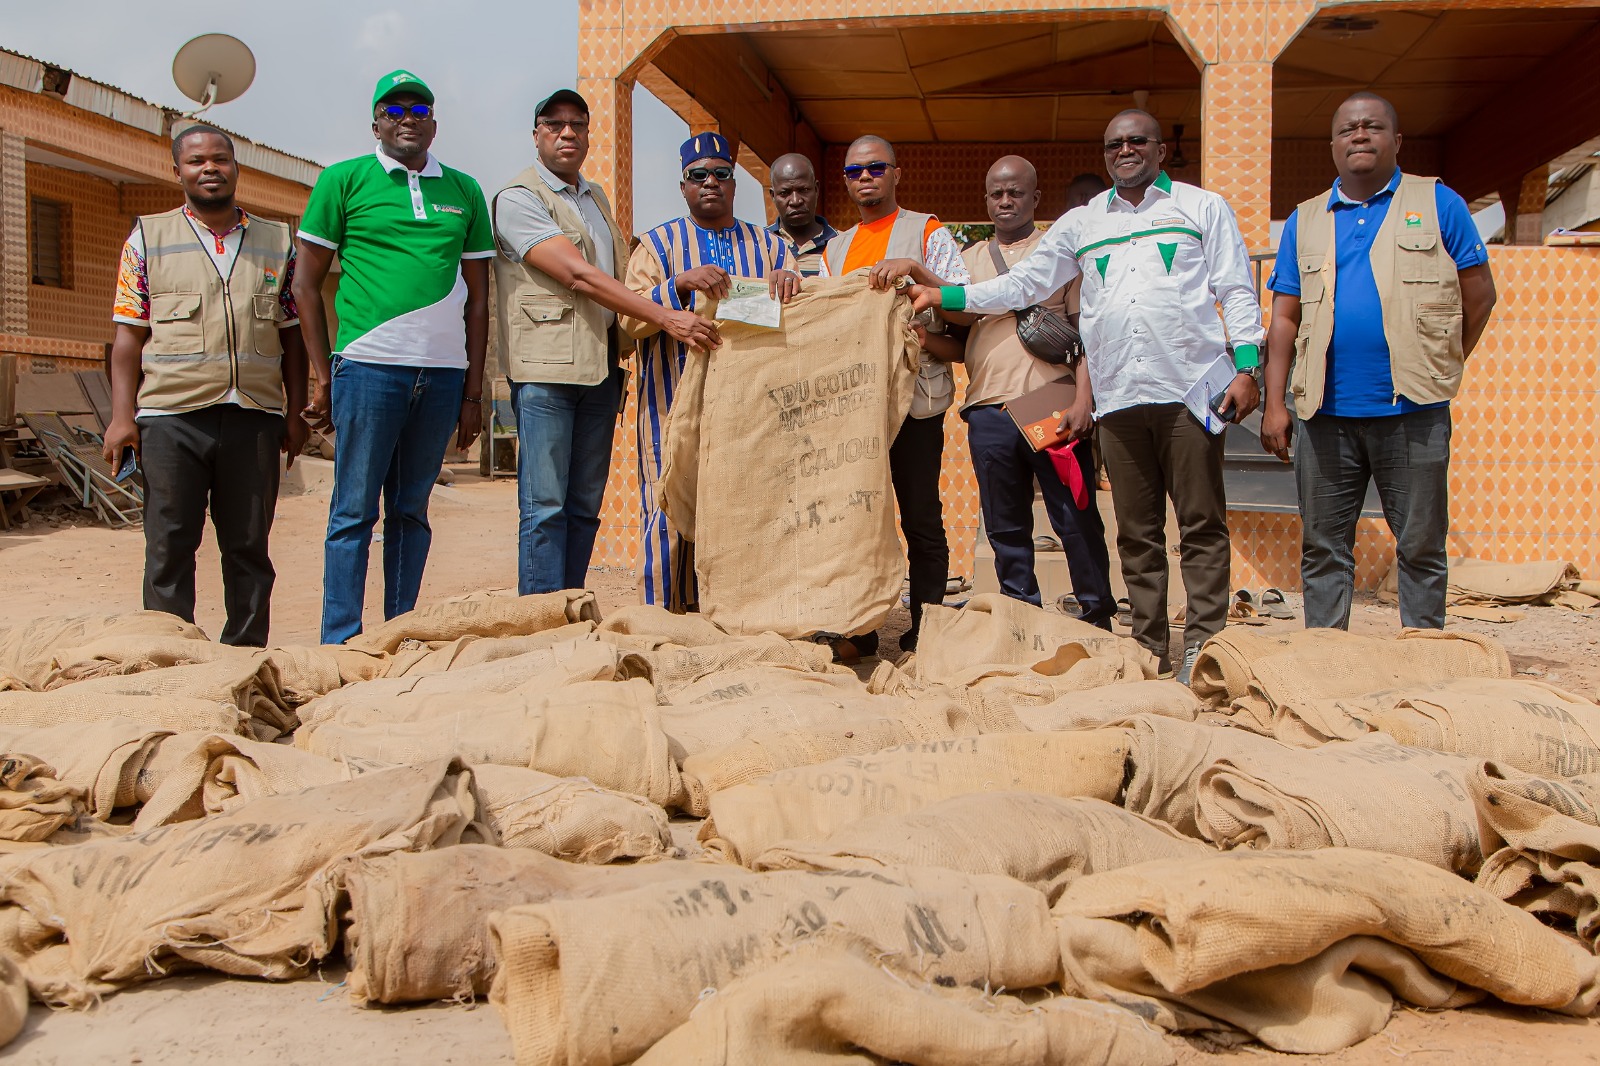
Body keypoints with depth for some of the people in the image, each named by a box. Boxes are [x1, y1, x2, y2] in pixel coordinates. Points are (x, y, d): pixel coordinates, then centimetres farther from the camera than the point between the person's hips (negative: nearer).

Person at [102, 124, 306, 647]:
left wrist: (296, 412, 8)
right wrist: (122, 415, -3)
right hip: (171, 414, -1)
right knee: (169, 547, 0)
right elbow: (129, 335, 5)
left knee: (249, 545, 6)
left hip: (255, 416, 1)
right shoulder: (148, 238, 9)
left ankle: (246, 651, 15)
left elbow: (292, 335, 14)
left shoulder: (277, 242, 13)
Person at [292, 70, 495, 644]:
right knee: (354, 510, -2)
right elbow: (306, 284, 5)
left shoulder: (464, 192, 14)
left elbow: (478, 298, 14)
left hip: (443, 374, 3)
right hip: (369, 366, -3)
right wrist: (322, 376, -1)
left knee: (412, 511, 8)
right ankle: (340, 643, 2)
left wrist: (473, 391, 8)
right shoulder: (344, 180, 5)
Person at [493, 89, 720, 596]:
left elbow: (619, 277, 28)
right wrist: (664, 317, -21)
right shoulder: (518, 197, -4)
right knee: (545, 506, -8)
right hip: (546, 366, -7)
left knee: (585, 505, 7)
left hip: (601, 366, 7)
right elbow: (578, 276, -16)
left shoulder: (596, 199, 22)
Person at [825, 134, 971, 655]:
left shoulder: (928, 234, 6)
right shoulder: (835, 248, 21)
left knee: (921, 521, -3)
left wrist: (915, 269, -18)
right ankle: (860, 632, 13)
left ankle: (921, 637, 4)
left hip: (914, 395, -4)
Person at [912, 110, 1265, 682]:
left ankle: (1203, 645, 1)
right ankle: (1150, 648, 11)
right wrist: (943, 296, 10)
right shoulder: (1081, 224, 18)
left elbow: (1237, 291, 6)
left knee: (1201, 524, -4)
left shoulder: (1203, 207, 11)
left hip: (1190, 390, -3)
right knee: (1136, 532, 5)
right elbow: (1023, 284, 19)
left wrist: (1245, 367, -5)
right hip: (1118, 397, 3)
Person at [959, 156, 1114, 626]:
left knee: (1076, 519, -2)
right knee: (1006, 529, 7)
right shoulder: (971, 259, 19)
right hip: (989, 411, 4)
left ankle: (1097, 618, 10)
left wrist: (1083, 397, -11)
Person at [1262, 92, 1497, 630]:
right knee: (1322, 547, 7)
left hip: (1412, 411, -2)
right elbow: (1284, 319, 9)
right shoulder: (1305, 220, 13)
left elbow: (1479, 296, 6)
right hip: (1326, 413, 2)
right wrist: (1274, 403, 0)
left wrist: (1436, 370, 4)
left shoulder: (1437, 204, 6)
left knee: (1421, 546, 5)